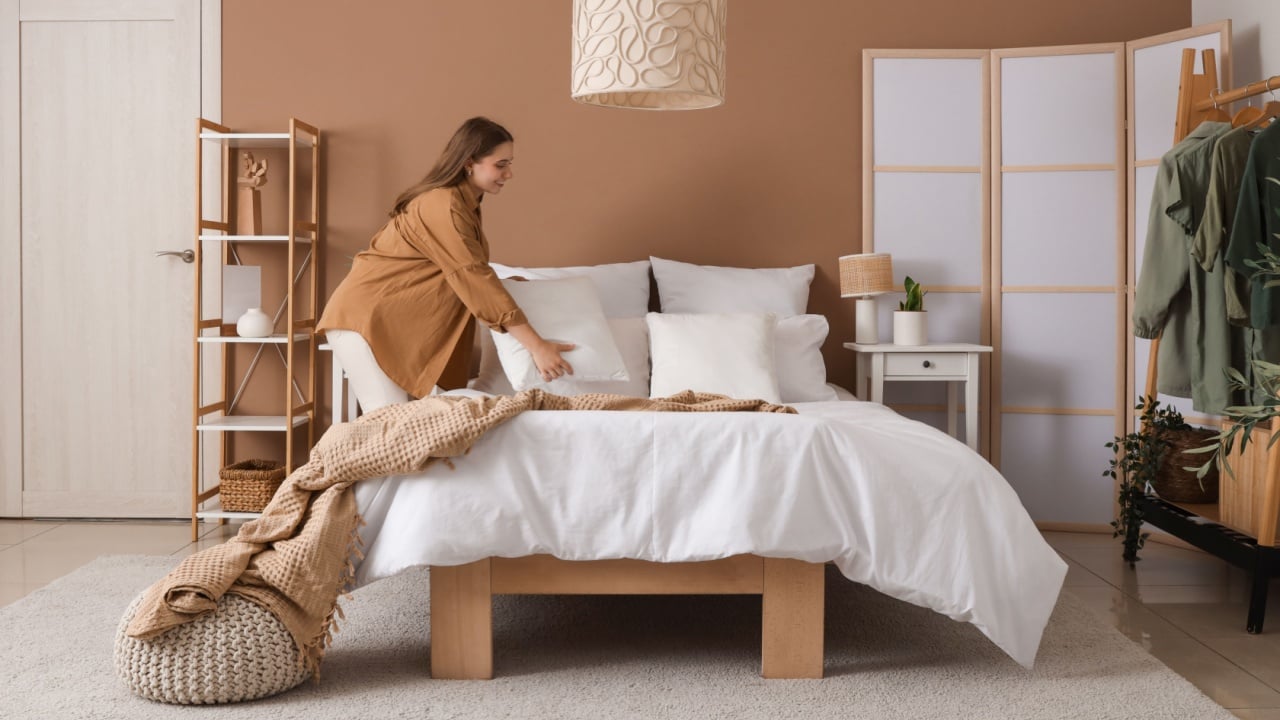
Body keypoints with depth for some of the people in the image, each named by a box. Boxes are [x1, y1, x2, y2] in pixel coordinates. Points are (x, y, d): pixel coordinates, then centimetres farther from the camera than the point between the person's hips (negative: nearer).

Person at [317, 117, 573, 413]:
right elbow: (474, 278, -27)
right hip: (365, 317, -9)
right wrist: (536, 345, -29)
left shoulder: (464, 204, 10)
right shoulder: (443, 205, -21)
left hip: (394, 322, 10)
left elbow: (466, 276, 17)